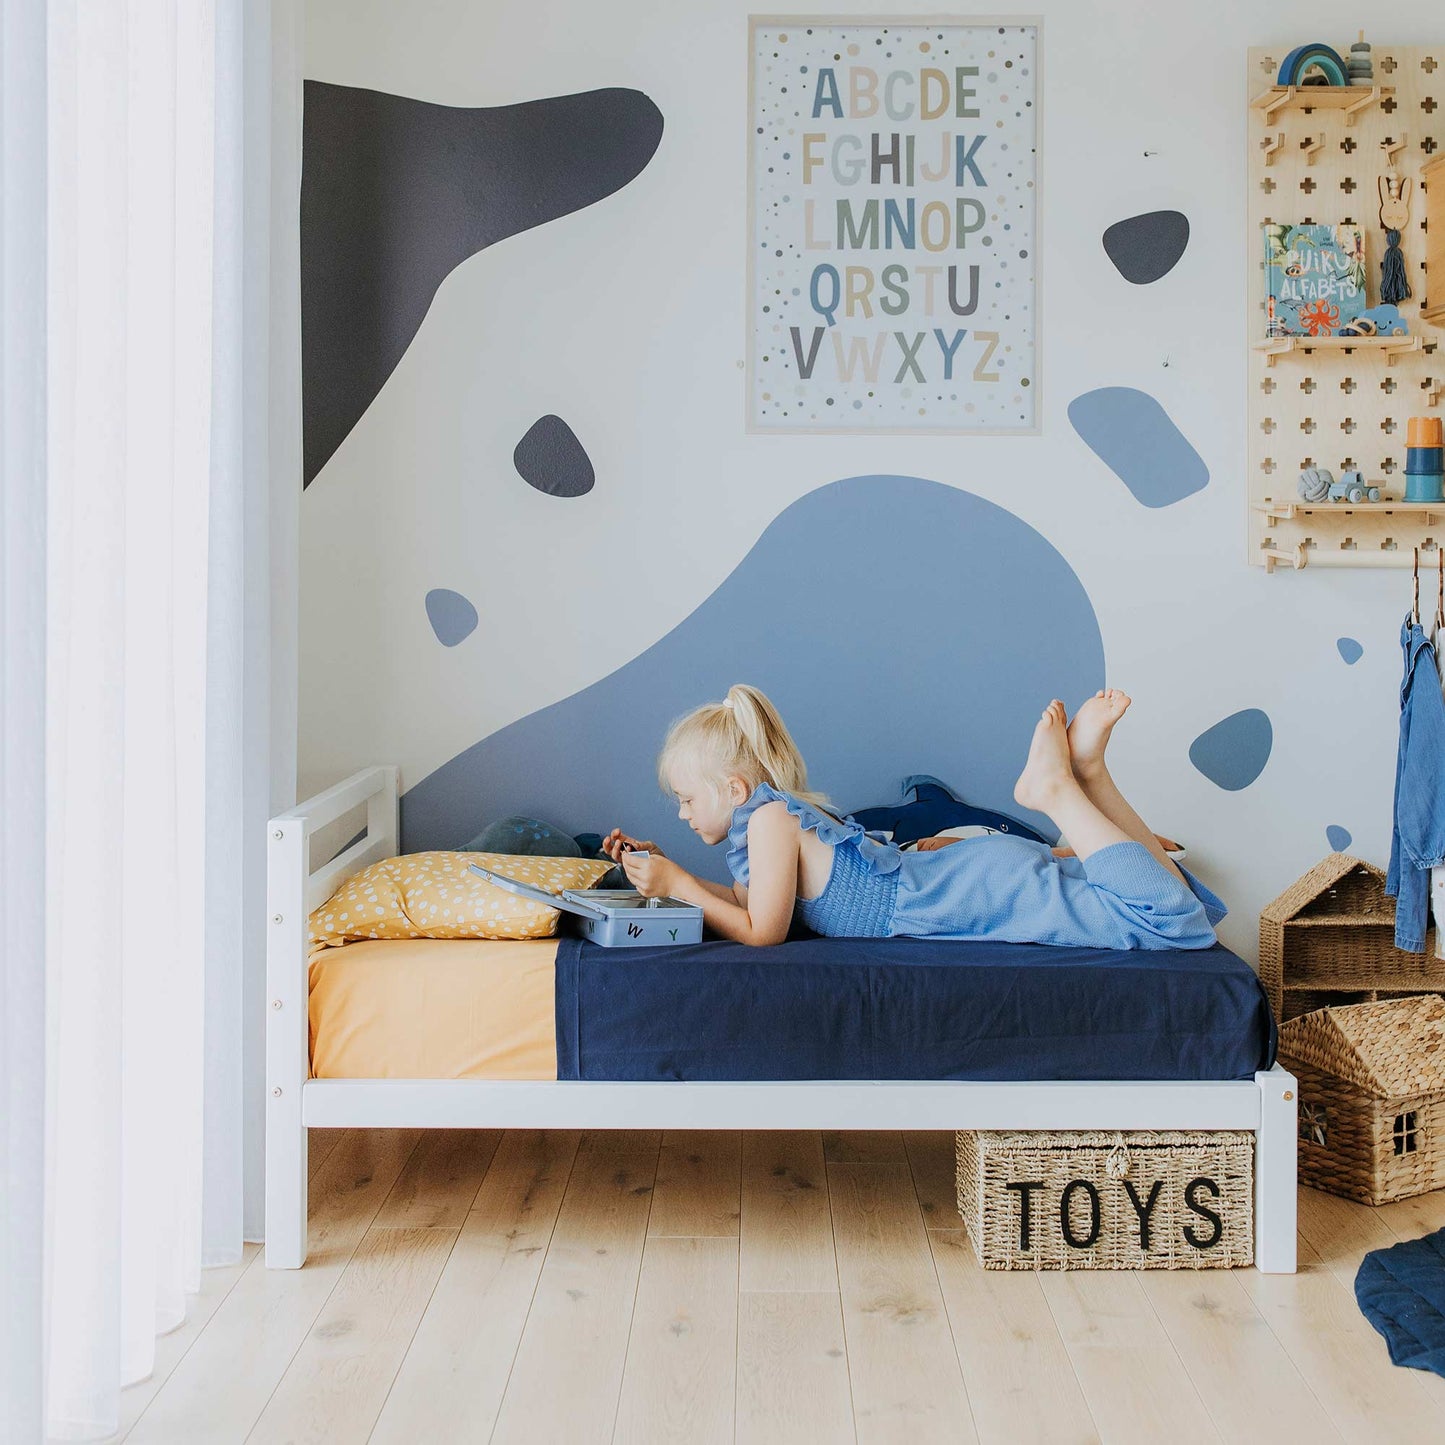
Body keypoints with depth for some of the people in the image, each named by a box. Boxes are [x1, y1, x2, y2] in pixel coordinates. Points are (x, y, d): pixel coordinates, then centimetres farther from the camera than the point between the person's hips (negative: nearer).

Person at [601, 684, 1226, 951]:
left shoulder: (768, 815, -12)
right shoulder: (780, 811, 15)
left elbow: (761, 930, -11)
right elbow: (752, 901, 27)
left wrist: (677, 883, -3)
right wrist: (663, 869, 20)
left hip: (984, 889, -8)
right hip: (972, 870, 8)